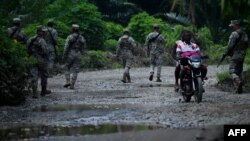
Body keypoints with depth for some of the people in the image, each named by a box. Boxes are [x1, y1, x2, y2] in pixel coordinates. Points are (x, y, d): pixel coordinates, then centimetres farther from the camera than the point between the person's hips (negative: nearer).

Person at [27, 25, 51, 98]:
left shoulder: (30, 40, 5)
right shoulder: (41, 41, -16)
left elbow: (27, 49, 7)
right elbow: (46, 51, -21)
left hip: (32, 60, 5)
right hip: (41, 61, -5)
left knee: (34, 76, 1)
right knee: (44, 76, 14)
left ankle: (35, 93, -8)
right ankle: (43, 91, 26)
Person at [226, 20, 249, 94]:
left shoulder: (234, 34, -13)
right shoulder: (244, 34, 15)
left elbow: (230, 45, -16)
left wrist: (227, 52, -2)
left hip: (235, 55, -8)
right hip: (242, 55, 9)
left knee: (232, 71, -10)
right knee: (239, 71, 13)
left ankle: (238, 82, -33)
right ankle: (239, 89, 11)